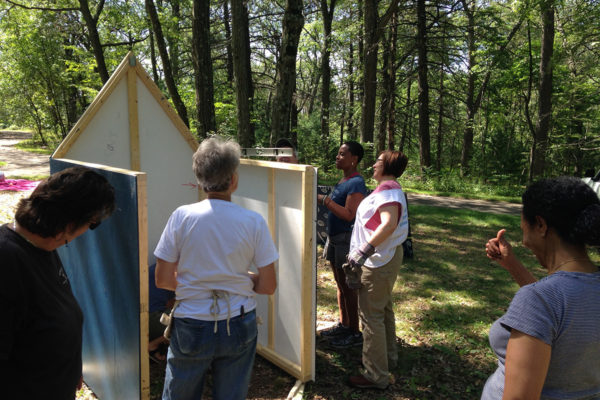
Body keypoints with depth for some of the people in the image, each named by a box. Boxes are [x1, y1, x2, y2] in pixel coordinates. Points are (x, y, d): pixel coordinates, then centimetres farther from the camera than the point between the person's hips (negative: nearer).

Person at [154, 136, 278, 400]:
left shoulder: (182, 217, -11)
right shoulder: (254, 222, -11)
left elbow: (162, 280, -6)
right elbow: (268, 286, -7)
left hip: (191, 327, 0)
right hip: (238, 327, 1)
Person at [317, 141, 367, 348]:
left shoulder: (356, 183, -16)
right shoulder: (343, 180, 14)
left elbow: (349, 214, -25)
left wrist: (325, 200, -26)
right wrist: (324, 200, 12)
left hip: (347, 238, -10)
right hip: (335, 237, 10)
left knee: (349, 286, -1)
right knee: (340, 284, 17)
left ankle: (355, 333, 10)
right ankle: (343, 325, 30)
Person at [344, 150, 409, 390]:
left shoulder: (387, 190, -19)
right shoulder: (391, 189, 16)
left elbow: (389, 224, -33)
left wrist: (364, 250, -35)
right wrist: (362, 250, 20)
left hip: (380, 261, -11)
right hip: (387, 256, 11)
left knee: (371, 314, -6)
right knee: (383, 309, 22)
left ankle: (376, 376, 3)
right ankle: (388, 357, 37)